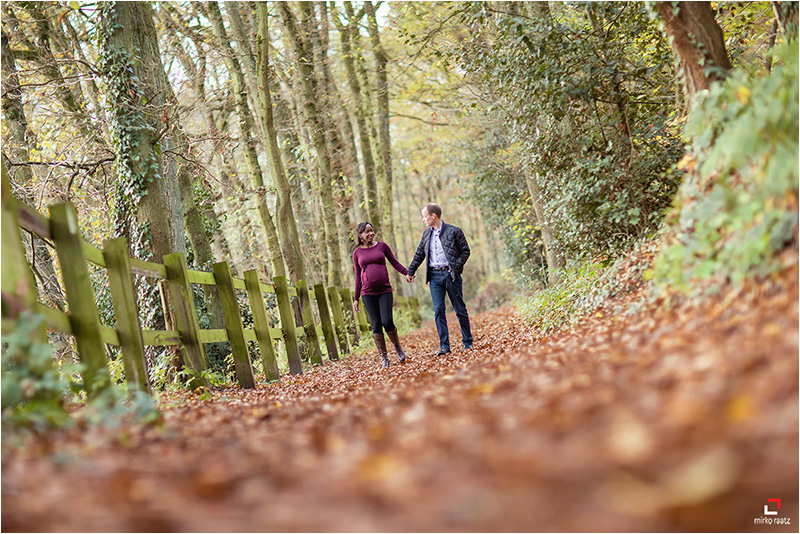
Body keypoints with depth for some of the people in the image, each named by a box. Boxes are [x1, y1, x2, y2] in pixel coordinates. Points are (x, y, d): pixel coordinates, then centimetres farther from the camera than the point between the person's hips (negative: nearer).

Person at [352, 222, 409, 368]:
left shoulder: (382, 246, 7)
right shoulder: (357, 253, 8)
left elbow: (395, 263, 9)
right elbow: (358, 276, 11)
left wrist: (408, 273, -9)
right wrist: (356, 299, 8)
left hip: (385, 290, -1)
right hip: (368, 293, 1)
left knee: (387, 321, -13)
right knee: (376, 325, -2)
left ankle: (398, 347, 13)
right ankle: (383, 357, 5)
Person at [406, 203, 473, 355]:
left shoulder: (453, 231, -3)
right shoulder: (426, 234, 13)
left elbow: (465, 251, -1)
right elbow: (419, 254, 23)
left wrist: (456, 267, -11)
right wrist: (410, 271, 26)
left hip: (450, 274, -4)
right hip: (434, 276, 4)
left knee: (460, 309, 2)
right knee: (438, 310, -4)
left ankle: (468, 342, 14)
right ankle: (444, 346, -1)